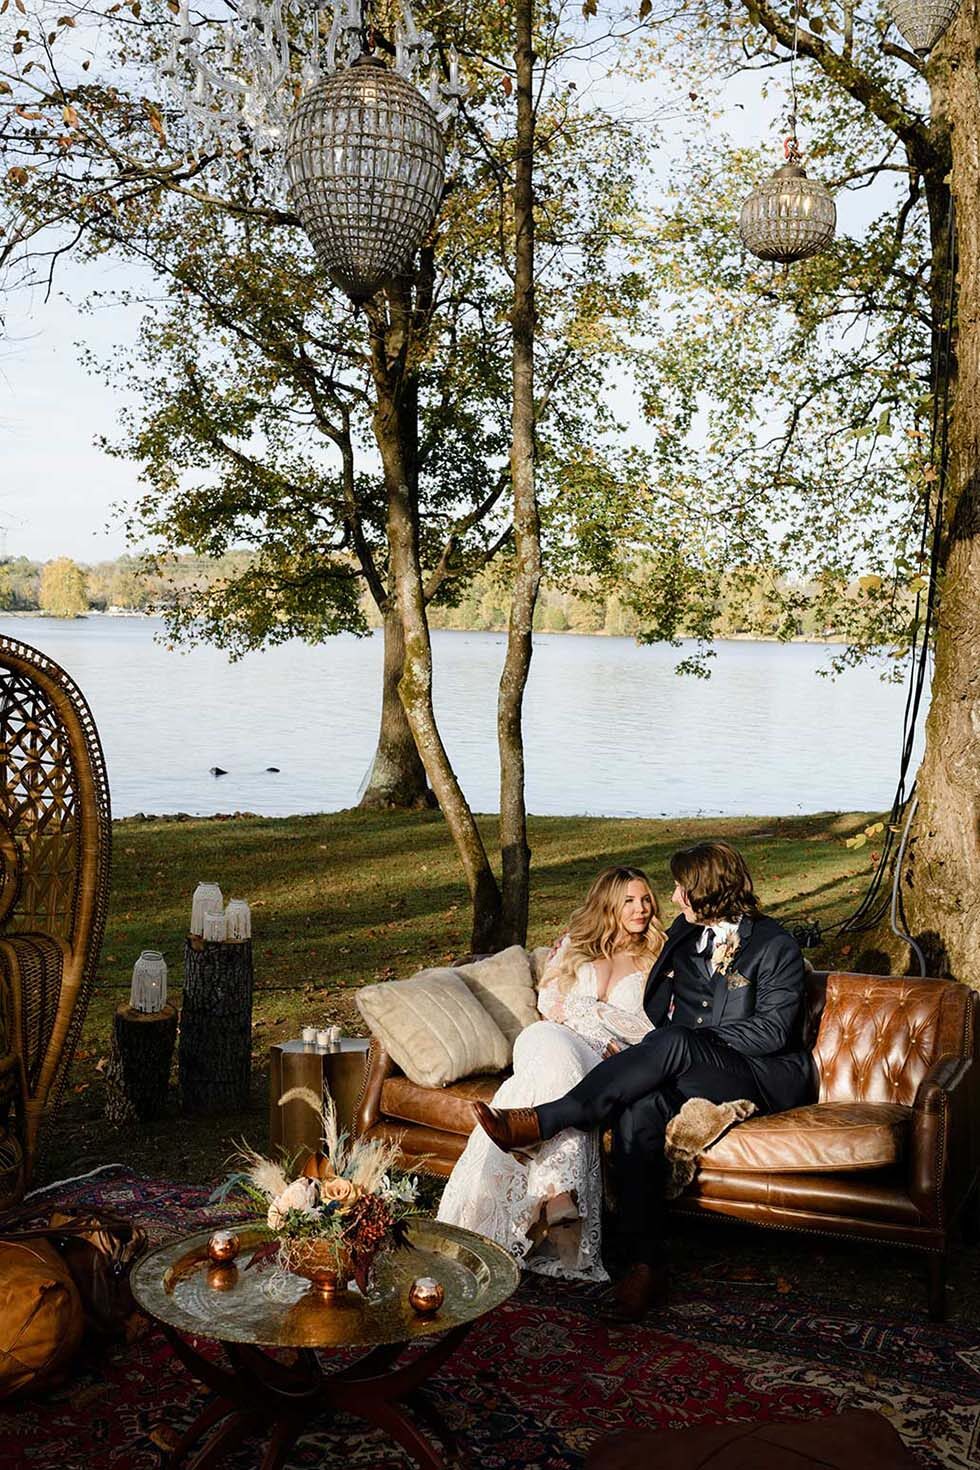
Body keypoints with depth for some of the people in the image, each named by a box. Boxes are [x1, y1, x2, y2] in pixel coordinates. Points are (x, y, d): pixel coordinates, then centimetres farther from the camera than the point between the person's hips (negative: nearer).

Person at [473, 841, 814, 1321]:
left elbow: (772, 1029, -11)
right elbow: (656, 1011, 18)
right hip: (697, 1073, 5)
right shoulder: (685, 934, 18)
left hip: (768, 1077, -5)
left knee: (672, 1042, -35)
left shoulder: (775, 945, -2)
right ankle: (644, 1265, -32)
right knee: (638, 1111, -31)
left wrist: (695, 1039, -12)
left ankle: (541, 1120, -35)